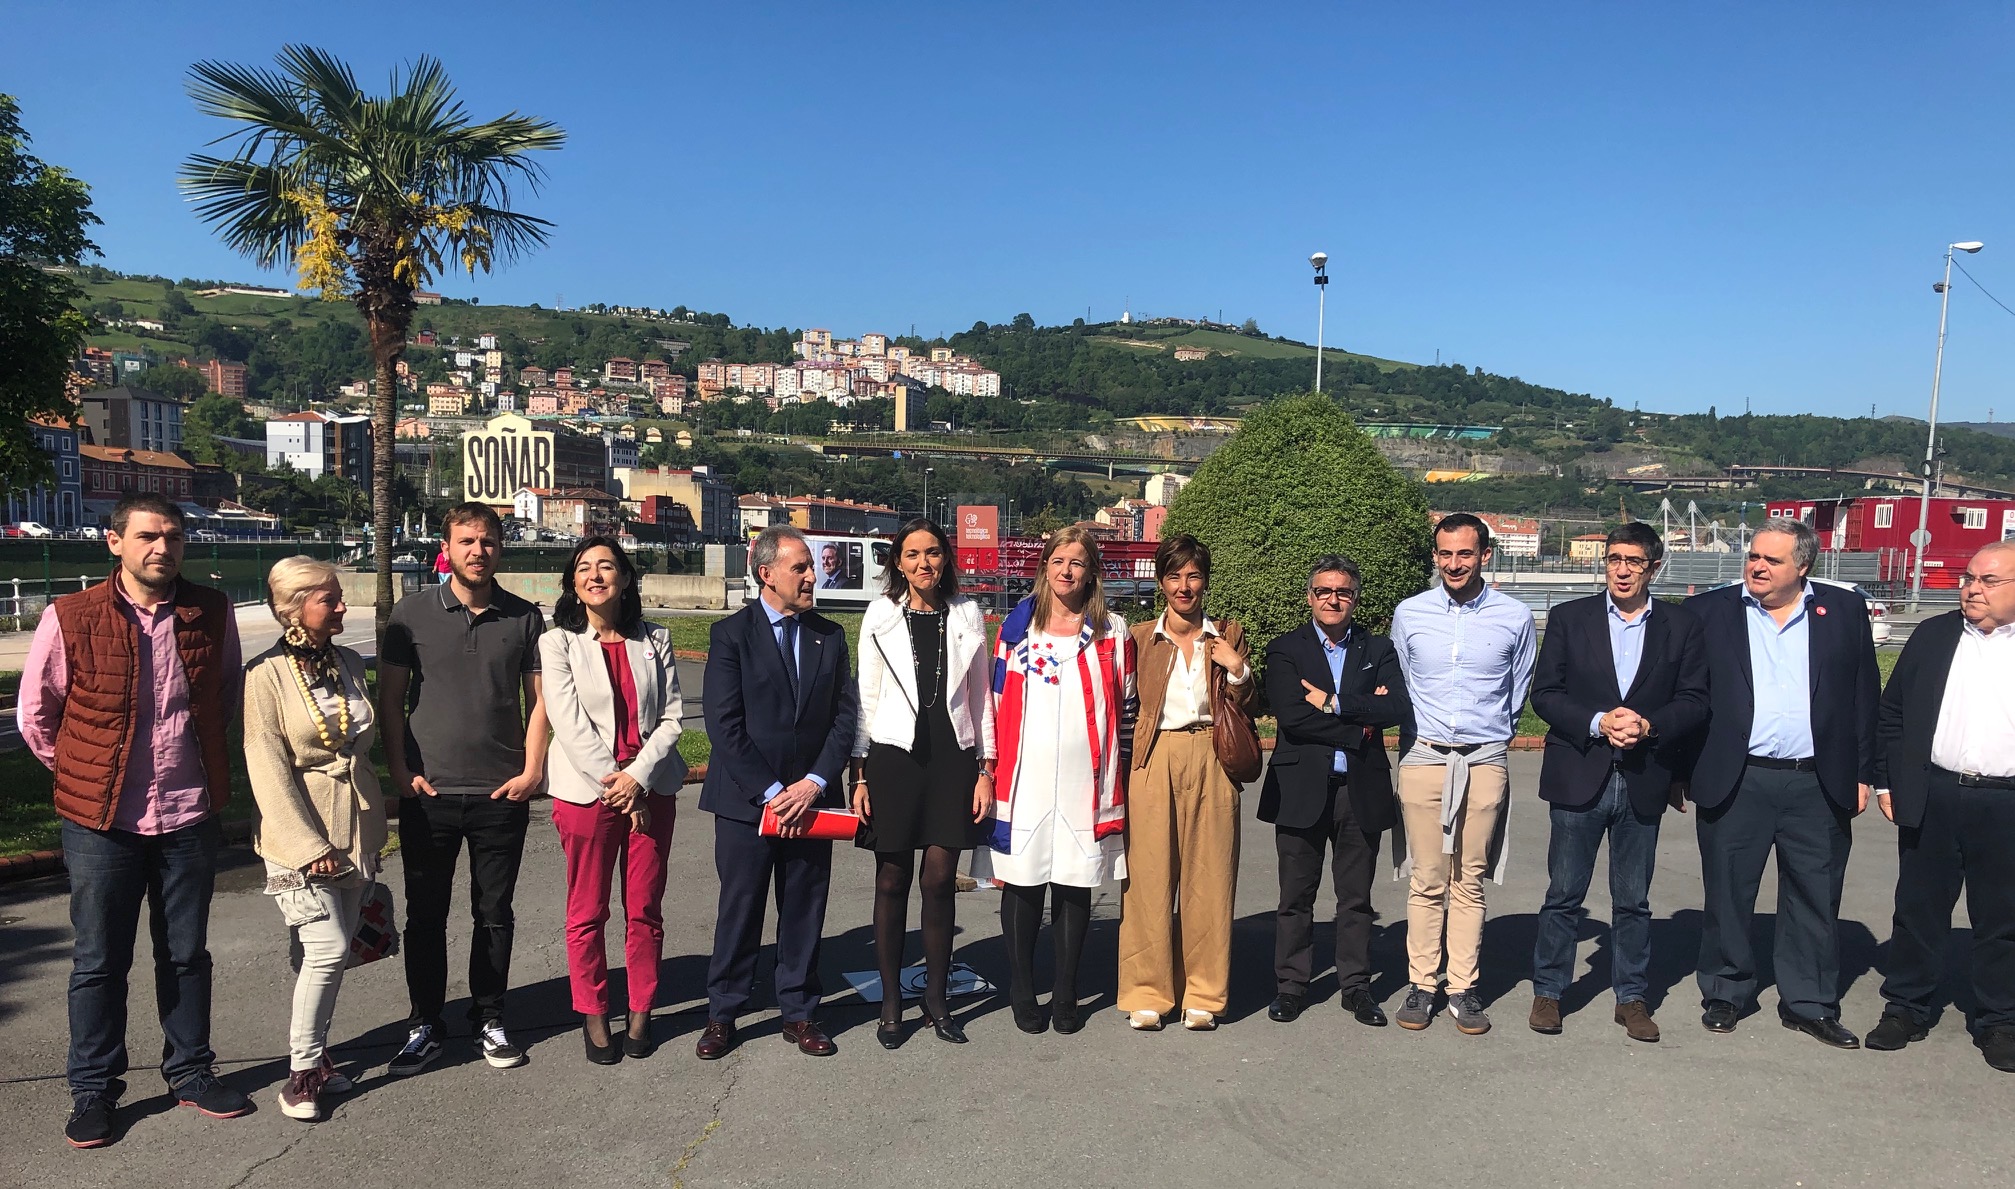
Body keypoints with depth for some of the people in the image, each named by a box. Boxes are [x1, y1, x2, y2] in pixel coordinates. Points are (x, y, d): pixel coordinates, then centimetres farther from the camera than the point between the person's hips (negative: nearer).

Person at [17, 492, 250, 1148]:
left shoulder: (212, 612, -1)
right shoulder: (70, 618, -8)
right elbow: (35, 715, 4)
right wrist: (86, 774, 7)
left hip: (190, 816, 2)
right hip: (101, 821, -2)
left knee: (187, 953, 13)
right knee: (99, 961, 8)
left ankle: (190, 1073, 28)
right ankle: (93, 1091, 23)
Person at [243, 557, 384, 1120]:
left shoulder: (349, 663, 8)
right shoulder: (268, 674, -11)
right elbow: (268, 770, -13)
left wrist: (373, 830, 17)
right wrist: (309, 845, -15)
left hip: (355, 830, 6)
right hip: (300, 832, -6)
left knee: (327, 951, 11)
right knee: (327, 948, -10)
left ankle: (312, 1050, 25)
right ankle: (302, 1071, 5)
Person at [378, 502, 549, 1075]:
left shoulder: (524, 617, 4)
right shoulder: (413, 613, 1)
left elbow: (538, 700, 5)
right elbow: (390, 698, 3)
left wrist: (532, 771, -4)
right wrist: (400, 770, -4)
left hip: (501, 794, 1)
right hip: (429, 793, 0)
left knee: (494, 915, 10)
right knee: (425, 915, 9)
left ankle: (489, 1019, 25)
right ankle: (424, 1026, 23)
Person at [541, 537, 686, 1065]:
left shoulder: (655, 641, 6)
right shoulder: (558, 643, 0)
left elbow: (671, 716, 2)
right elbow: (568, 723, -7)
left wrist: (637, 777, -11)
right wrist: (615, 786, -12)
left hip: (649, 789, 2)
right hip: (585, 792, -2)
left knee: (645, 909, 7)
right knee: (587, 913, 6)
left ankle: (641, 1012, 21)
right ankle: (592, 1015, 21)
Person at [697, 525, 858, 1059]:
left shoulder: (829, 636, 7)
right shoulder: (731, 634, -4)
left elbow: (844, 716, 4)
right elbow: (724, 724, -9)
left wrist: (814, 784, -8)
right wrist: (770, 792, -13)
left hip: (809, 799, 3)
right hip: (745, 800, -3)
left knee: (805, 911, 10)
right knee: (739, 911, 7)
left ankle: (799, 1013, 23)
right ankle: (723, 1015, 22)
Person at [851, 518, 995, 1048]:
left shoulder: (967, 616, 6)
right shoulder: (881, 615, 3)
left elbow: (981, 696, 9)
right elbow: (866, 698, 4)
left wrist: (985, 769, 4)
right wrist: (861, 773, -1)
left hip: (952, 759, 1)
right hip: (894, 756, -1)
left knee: (940, 882, 1)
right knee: (892, 882, 5)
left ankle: (937, 999, 17)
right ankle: (891, 1003, 17)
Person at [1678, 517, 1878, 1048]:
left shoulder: (1844, 610, 6)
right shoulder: (1710, 611, 2)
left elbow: (1865, 695, 8)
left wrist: (1863, 773, 4)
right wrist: (1680, 773, -1)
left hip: (1819, 785, 2)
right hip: (1735, 782, -1)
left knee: (1816, 898, 10)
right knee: (1727, 895, 8)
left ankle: (1810, 1003, 24)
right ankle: (1725, 993, 24)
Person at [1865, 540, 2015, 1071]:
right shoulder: (1932, 635, 6)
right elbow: (1891, 713, 8)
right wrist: (1886, 780, 3)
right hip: (1932, 801, 2)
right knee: (1918, 909, 10)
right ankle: (1907, 1007, 22)